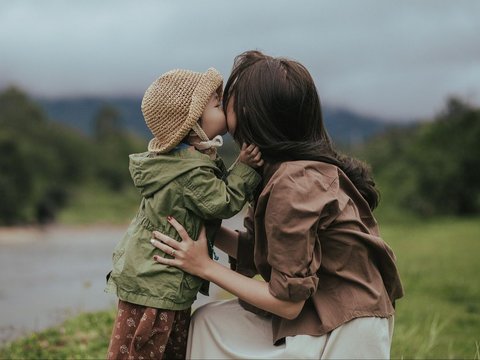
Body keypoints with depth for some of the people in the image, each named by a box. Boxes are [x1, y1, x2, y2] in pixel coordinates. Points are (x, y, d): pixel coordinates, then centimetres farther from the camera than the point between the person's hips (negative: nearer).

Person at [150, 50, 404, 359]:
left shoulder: (293, 185, -23)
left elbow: (287, 302, -19)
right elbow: (258, 252, 9)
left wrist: (206, 267, -12)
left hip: (343, 335, -8)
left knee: (210, 324, 2)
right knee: (212, 320, 13)